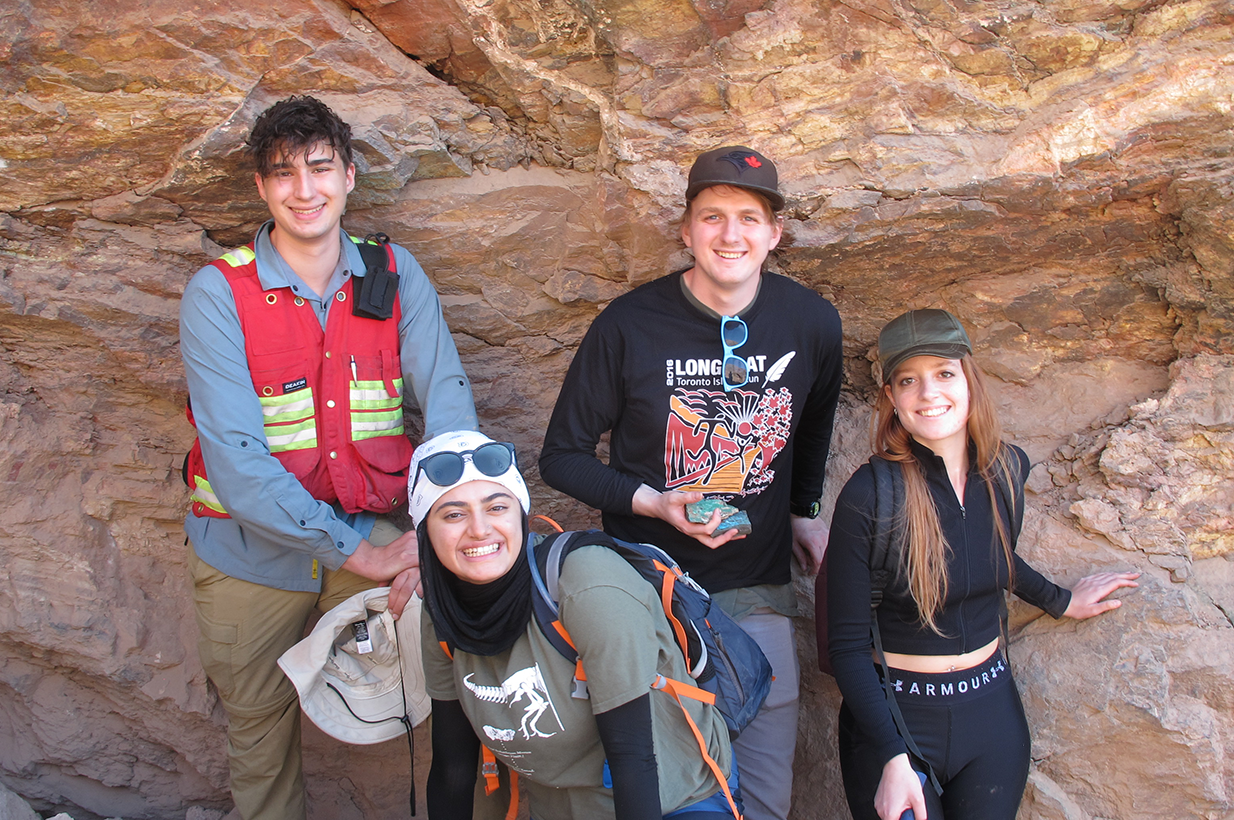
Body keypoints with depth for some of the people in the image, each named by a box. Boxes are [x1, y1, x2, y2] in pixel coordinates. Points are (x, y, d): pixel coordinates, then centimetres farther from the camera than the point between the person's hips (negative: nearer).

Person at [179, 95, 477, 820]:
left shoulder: (396, 274, -2)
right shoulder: (218, 293, -11)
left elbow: (449, 403, -11)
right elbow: (235, 458, -19)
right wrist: (354, 551, -24)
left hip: (376, 535, 1)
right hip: (253, 550, -1)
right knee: (261, 737, 15)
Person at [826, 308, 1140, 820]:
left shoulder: (1007, 469, -5)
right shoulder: (869, 495, -20)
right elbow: (848, 644, -16)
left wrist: (1060, 601, 25)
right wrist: (893, 757, -22)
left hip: (993, 713, 5)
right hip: (897, 717, -4)